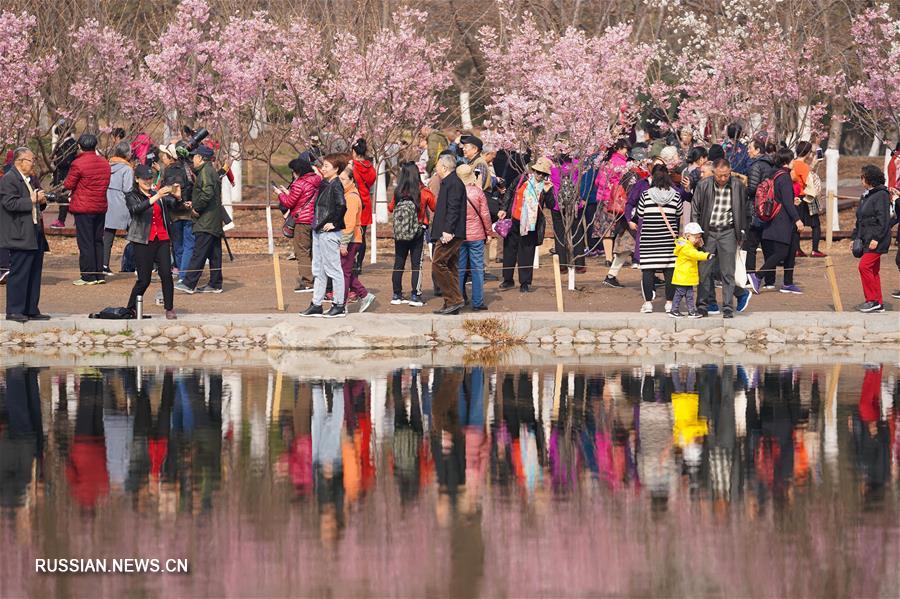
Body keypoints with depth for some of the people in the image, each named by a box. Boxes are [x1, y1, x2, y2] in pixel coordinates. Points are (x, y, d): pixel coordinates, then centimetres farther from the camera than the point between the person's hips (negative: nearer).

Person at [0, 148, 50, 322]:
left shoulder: (32, 180, 18)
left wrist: (41, 201, 7)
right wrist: (32, 200, -22)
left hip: (35, 235, 9)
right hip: (20, 236, -9)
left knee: (34, 274, 11)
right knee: (19, 273, -7)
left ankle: (31, 310, 17)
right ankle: (14, 311, -3)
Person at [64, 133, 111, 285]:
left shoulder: (78, 164, -14)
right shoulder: (104, 163, 7)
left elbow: (68, 185, -10)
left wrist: (65, 182, 11)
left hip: (83, 208, -6)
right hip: (101, 207, 6)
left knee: (85, 242, -2)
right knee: (98, 241, 14)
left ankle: (88, 277, -3)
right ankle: (99, 274, 15)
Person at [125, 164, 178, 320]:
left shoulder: (160, 195, 15)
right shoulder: (132, 197, 2)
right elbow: (136, 209, -20)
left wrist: (178, 197, -22)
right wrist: (156, 197, -31)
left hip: (162, 239, 3)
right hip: (143, 241, -3)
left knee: (166, 273, -10)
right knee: (144, 279, -3)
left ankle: (169, 309, -4)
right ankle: (131, 309, 14)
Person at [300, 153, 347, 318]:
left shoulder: (336, 185, -14)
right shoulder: (324, 184, 13)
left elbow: (342, 205, -28)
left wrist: (334, 223, -20)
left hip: (329, 233, -10)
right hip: (318, 231, 10)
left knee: (333, 269, -3)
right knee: (318, 269, 13)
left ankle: (339, 306, 3)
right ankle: (316, 305, 19)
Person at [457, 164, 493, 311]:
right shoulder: (478, 192, -8)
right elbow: (485, 214, -4)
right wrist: (488, 232, 9)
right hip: (476, 235, -1)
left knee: (459, 268, 10)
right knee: (477, 268, 4)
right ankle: (477, 302, 3)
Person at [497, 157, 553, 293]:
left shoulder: (547, 185, -3)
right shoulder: (523, 178, -1)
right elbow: (510, 192, 9)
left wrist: (547, 192, -21)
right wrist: (504, 209, 4)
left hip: (530, 224, -2)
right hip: (514, 220, 2)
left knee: (527, 253, 1)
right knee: (509, 249, 10)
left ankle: (525, 283, 10)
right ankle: (507, 280, 22)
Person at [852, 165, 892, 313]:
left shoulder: (881, 195, -12)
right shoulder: (865, 196, 18)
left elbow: (883, 219, -18)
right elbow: (860, 220, 24)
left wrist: (876, 238, -22)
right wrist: (856, 237, 18)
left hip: (877, 240, -10)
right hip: (866, 239, 10)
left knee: (864, 266, -16)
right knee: (873, 271, 10)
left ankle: (872, 300, -12)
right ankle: (878, 303, 13)